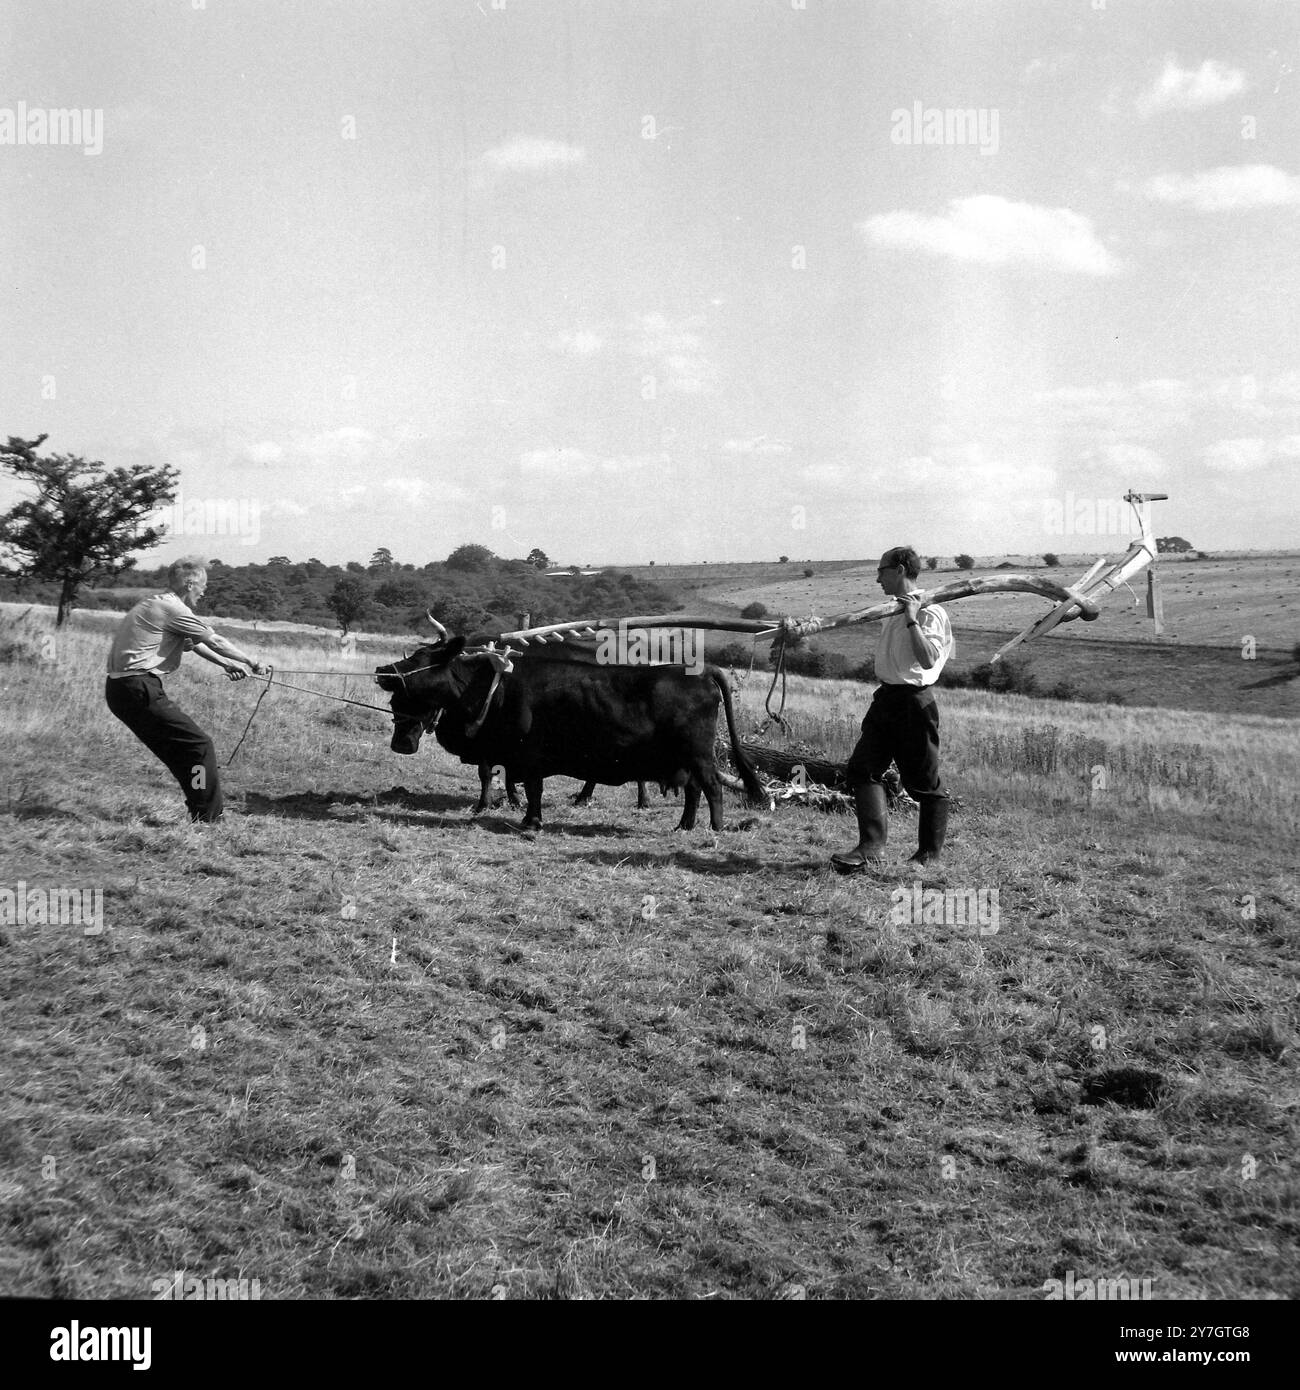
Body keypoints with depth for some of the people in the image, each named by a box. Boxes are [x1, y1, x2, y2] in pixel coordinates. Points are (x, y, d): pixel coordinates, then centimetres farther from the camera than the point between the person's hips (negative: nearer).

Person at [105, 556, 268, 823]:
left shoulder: (155, 605, 18)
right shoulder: (173, 609, -11)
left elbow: (194, 643, 28)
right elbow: (215, 642, -3)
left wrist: (225, 664, 28)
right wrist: (253, 664, 8)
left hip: (120, 688, 10)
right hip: (138, 689, -10)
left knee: (179, 750, 17)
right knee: (199, 747, -6)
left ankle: (201, 815, 22)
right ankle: (207, 819, -4)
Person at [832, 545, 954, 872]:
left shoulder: (929, 612, -14)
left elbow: (928, 660, -27)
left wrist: (912, 619, -28)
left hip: (913, 701, -8)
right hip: (886, 698, 9)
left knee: (924, 781, 4)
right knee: (864, 768, -4)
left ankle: (930, 854, 17)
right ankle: (870, 846, -9)